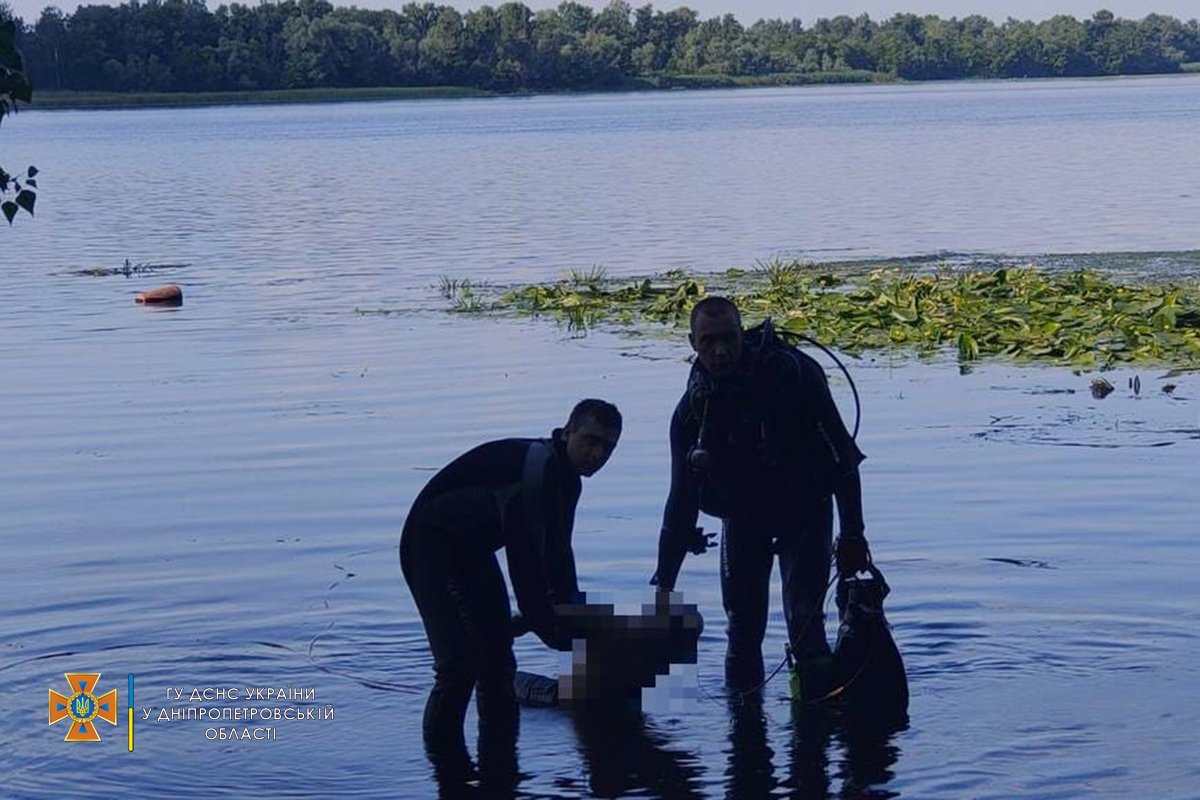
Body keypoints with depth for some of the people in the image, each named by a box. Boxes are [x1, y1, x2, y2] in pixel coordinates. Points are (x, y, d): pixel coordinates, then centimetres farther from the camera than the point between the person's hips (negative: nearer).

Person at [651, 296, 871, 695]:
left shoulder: (791, 374, -24)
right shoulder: (693, 407, -12)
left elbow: (841, 457, -19)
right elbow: (682, 498, -5)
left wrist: (853, 534, -22)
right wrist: (664, 582, -8)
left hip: (804, 509, -3)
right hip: (743, 515, 4)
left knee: (805, 623, -15)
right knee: (741, 627, 5)